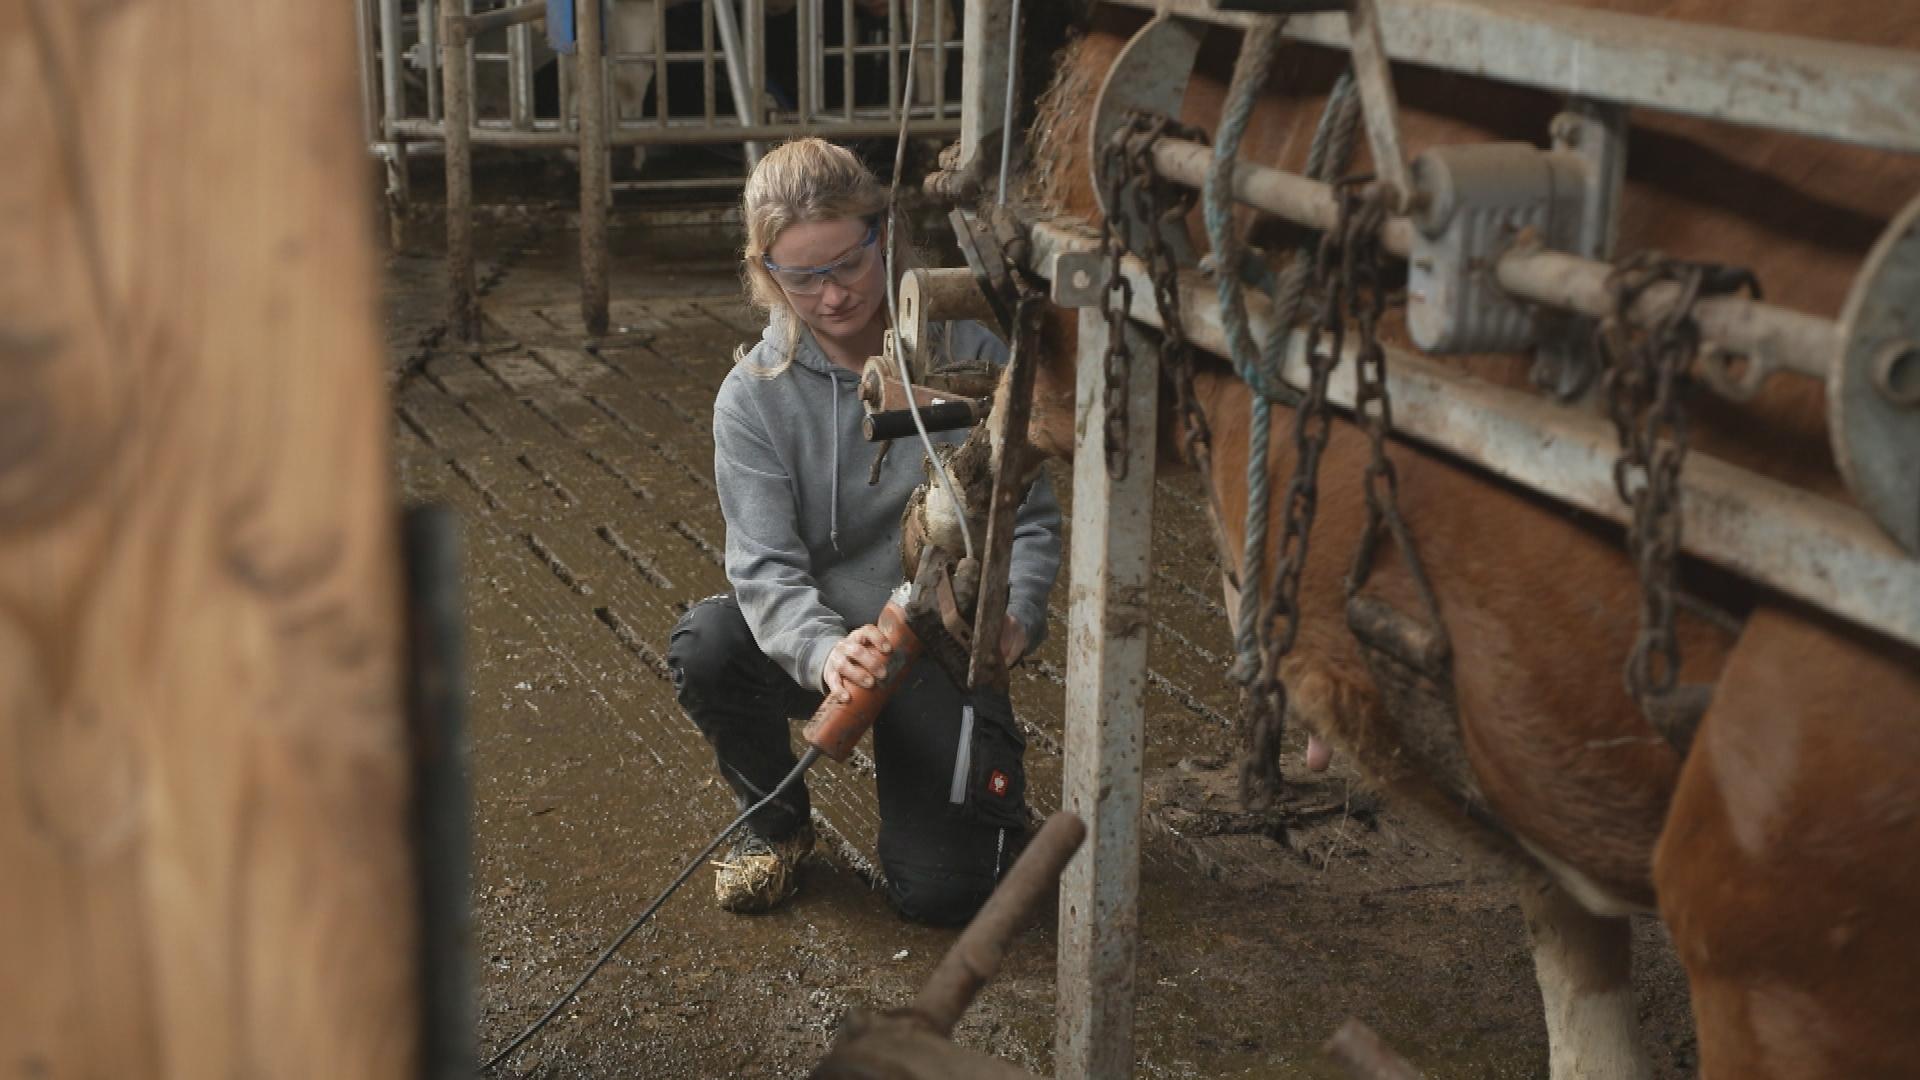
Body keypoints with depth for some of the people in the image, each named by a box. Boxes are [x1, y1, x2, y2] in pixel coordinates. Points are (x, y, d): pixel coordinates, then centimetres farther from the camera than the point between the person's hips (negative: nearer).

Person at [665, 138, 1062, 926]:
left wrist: (1015, 616, -24)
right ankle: (776, 821, 0)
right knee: (704, 644, -32)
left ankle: (982, 779, 24)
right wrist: (823, 651, -39)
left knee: (940, 891, -14)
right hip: (821, 640, 1)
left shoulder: (970, 351, -9)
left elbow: (1032, 515, -3)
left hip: (946, 650, -1)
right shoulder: (755, 396, -9)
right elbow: (765, 566, -18)